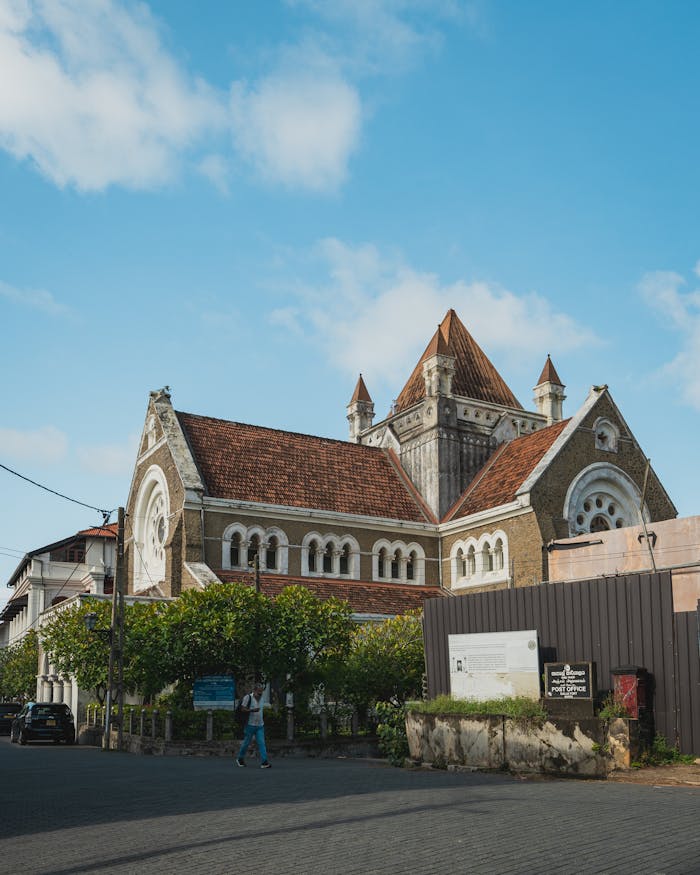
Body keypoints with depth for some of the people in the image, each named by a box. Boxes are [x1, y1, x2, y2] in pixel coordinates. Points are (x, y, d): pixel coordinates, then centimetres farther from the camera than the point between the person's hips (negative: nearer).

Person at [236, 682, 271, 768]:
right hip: (250, 725, -5)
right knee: (246, 742, 5)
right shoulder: (248, 697, -9)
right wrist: (252, 710, -26)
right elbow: (242, 709, -12)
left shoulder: (261, 697, 11)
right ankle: (240, 759, 26)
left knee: (261, 743, -5)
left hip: (260, 725, 5)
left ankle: (264, 762, -10)